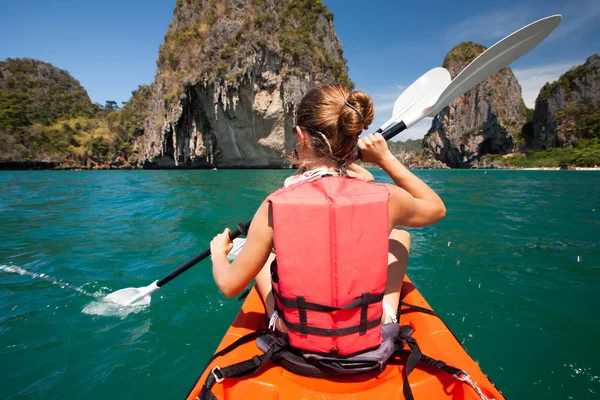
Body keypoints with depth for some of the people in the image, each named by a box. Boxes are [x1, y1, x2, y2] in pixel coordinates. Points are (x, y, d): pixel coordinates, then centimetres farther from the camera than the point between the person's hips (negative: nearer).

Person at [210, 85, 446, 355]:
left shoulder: (275, 206, -23)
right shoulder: (385, 199, -20)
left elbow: (229, 286, -9)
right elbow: (437, 208, 5)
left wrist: (218, 254, 13)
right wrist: (386, 159, 3)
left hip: (296, 340, 0)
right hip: (369, 340, 1)